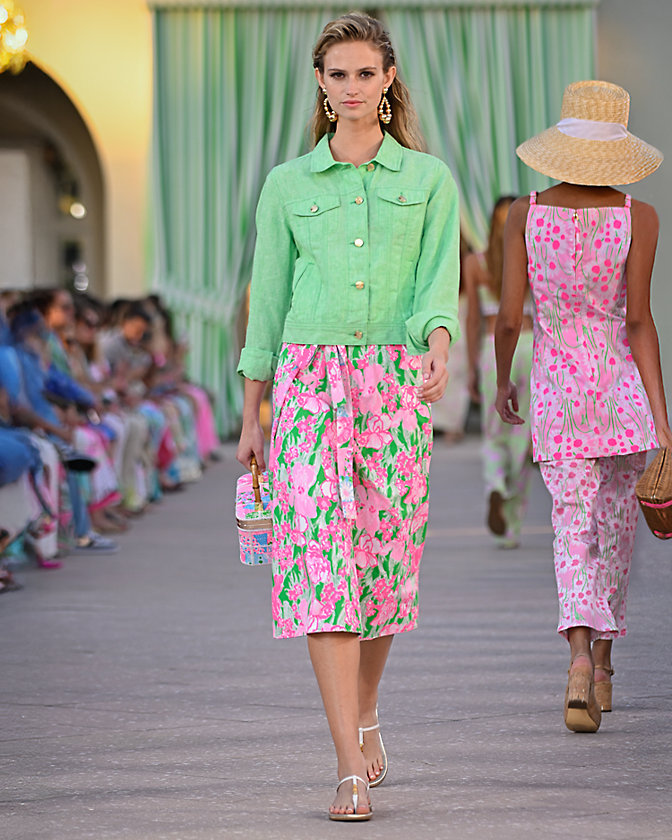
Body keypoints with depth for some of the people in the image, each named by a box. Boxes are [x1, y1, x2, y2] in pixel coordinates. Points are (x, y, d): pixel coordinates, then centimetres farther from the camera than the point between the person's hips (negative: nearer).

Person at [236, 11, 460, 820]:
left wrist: (439, 351, -24)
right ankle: (352, 769, -15)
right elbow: (268, 300, 12)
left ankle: (363, 717, 34)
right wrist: (251, 415, 11)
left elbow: (439, 282, -3)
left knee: (384, 557, 7)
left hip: (396, 383, 1)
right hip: (309, 380, 0)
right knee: (319, 553, -12)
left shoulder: (429, 178, 8)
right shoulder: (287, 184, 9)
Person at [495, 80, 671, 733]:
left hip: (556, 385, 0)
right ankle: (603, 664, 27)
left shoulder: (525, 215, -3)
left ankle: (580, 656, -25)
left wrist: (503, 383, 15)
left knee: (572, 528, -1)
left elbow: (508, 318, -3)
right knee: (615, 525, 16)